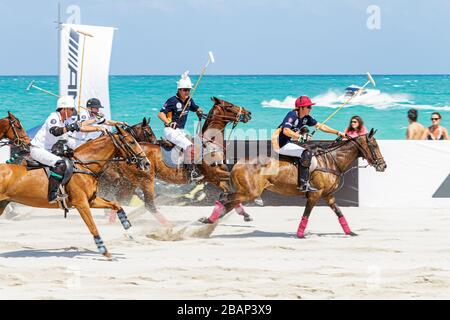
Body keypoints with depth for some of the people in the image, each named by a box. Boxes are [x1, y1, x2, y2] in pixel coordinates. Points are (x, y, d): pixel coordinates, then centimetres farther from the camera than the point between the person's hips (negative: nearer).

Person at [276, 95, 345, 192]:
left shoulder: (306, 118, 7)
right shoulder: (292, 115, -19)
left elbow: (320, 126, 13)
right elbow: (286, 131, -33)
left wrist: (337, 132, 9)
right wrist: (300, 137, -41)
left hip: (288, 143, 10)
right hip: (280, 145, -10)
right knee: (306, 153, -22)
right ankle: (303, 184, -23)